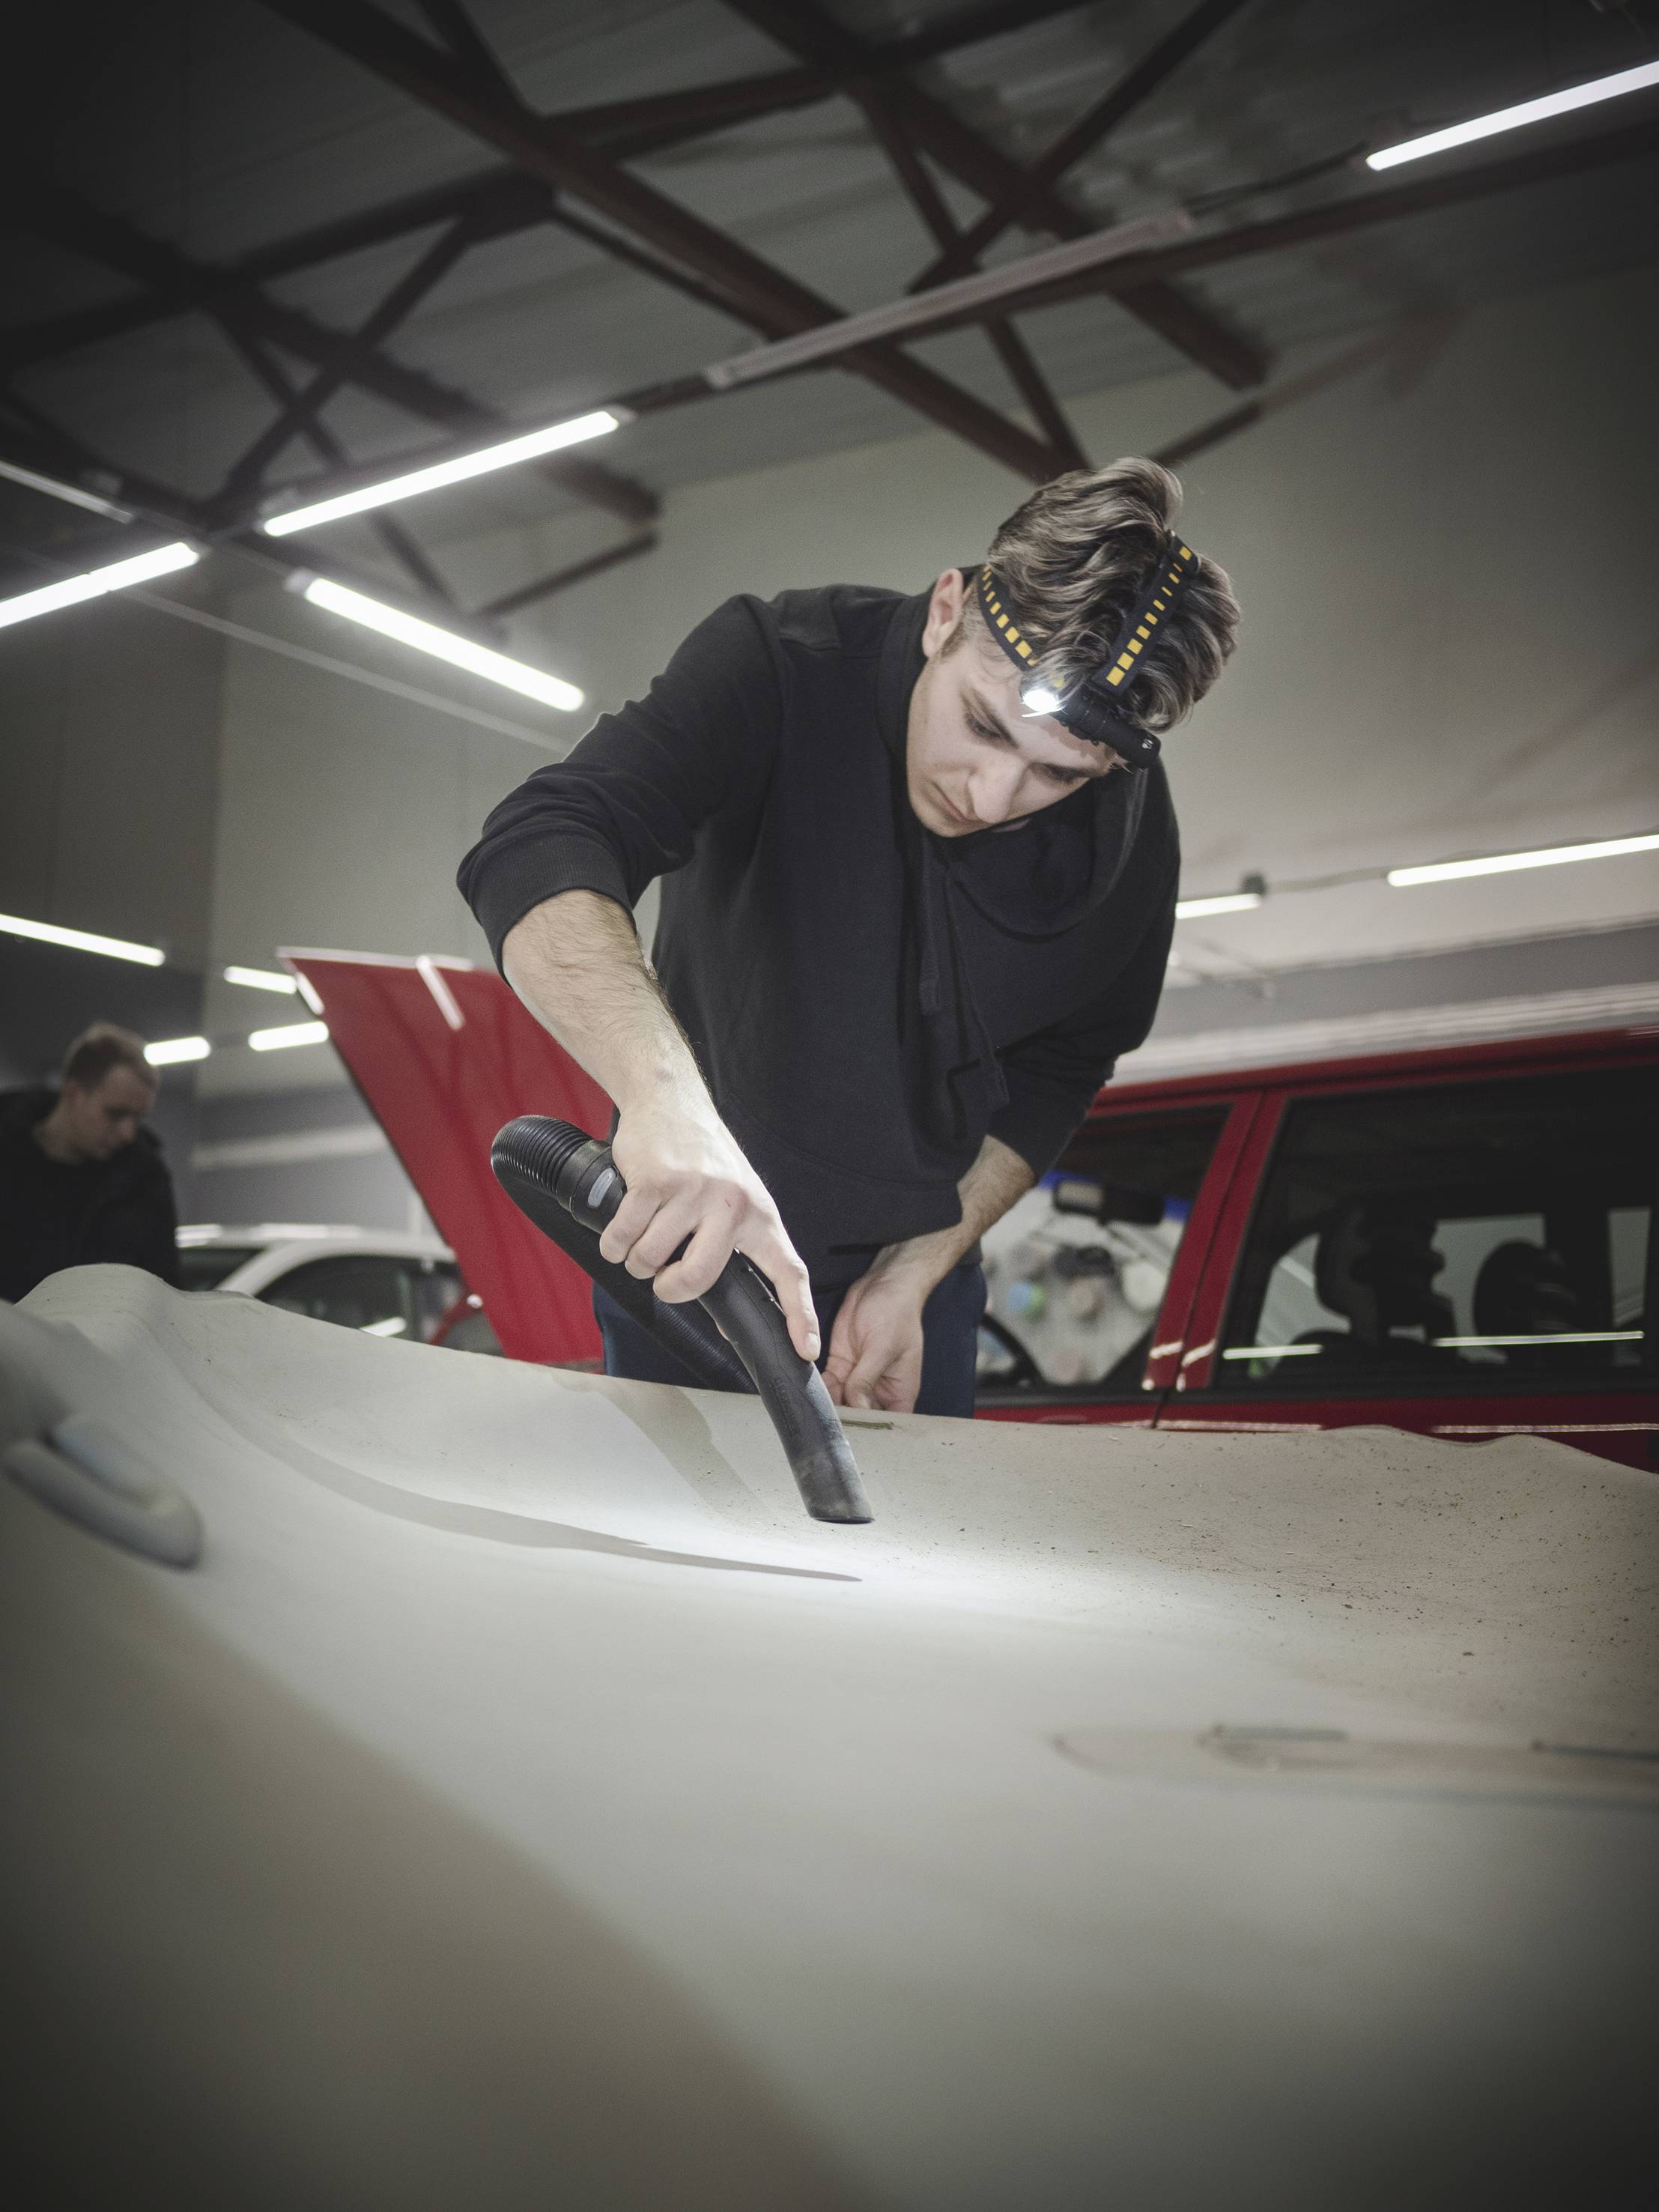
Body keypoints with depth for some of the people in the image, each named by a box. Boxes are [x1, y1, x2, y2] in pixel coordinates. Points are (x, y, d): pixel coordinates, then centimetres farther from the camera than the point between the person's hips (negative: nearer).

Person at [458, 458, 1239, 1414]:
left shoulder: (1129, 836, -16)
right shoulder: (779, 666, -27)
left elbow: (1058, 1070, -2)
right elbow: (540, 851, -41)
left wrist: (915, 1275, -11)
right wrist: (667, 1094, -58)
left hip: (915, 1266, 2)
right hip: (683, 1249, -2)